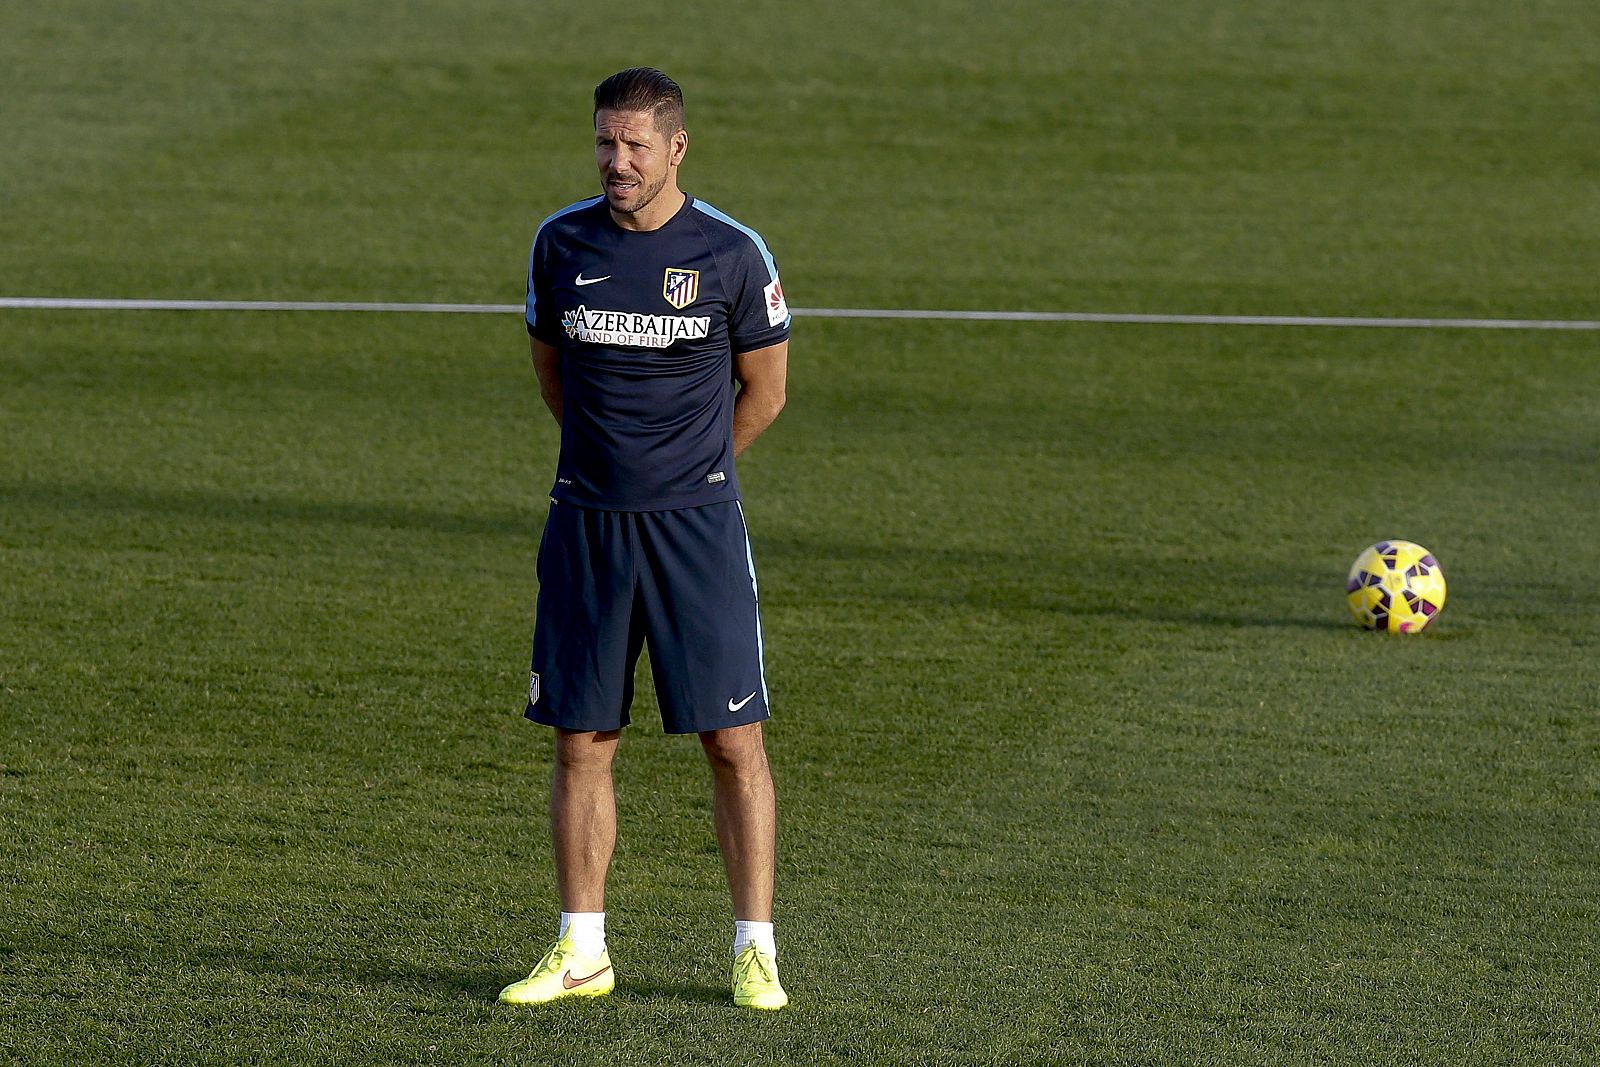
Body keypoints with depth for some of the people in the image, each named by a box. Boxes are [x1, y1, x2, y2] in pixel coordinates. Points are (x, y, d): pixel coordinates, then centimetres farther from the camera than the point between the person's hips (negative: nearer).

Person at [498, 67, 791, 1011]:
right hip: (586, 525, 3)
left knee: (735, 740, -4)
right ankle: (582, 953, 13)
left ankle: (756, 951, 4)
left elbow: (764, 388, 7)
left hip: (696, 525, -3)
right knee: (583, 742, 5)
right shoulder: (562, 243, 4)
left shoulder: (733, 253, -5)